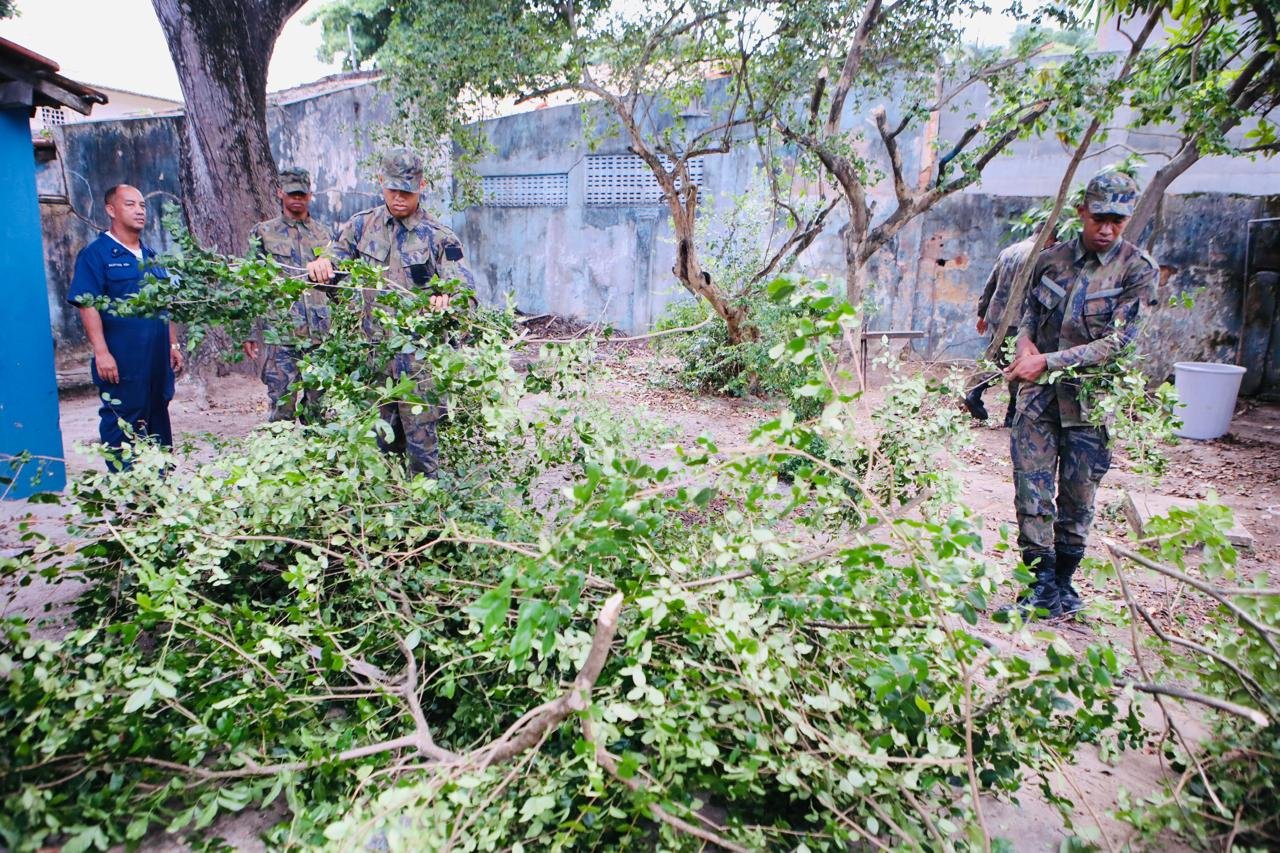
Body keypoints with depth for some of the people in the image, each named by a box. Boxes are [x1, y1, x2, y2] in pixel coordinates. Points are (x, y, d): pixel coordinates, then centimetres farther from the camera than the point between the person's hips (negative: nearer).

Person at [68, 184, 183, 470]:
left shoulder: (150, 256, 15)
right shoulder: (96, 254, -6)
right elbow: (87, 306, -13)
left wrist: (173, 344, 16)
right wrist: (101, 352, -20)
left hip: (157, 360, 7)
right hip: (122, 362, -7)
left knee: (158, 424, 14)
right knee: (122, 427, -1)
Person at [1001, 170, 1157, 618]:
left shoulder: (1138, 270, -5)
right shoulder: (1052, 259, 6)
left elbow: (1116, 342, -13)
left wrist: (1048, 361, -19)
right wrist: (1025, 344, -4)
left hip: (1091, 398, -2)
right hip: (1039, 393, 2)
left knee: (1078, 496, 8)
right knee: (1032, 488, -4)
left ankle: (1064, 581, 23)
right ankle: (1042, 583, 3)